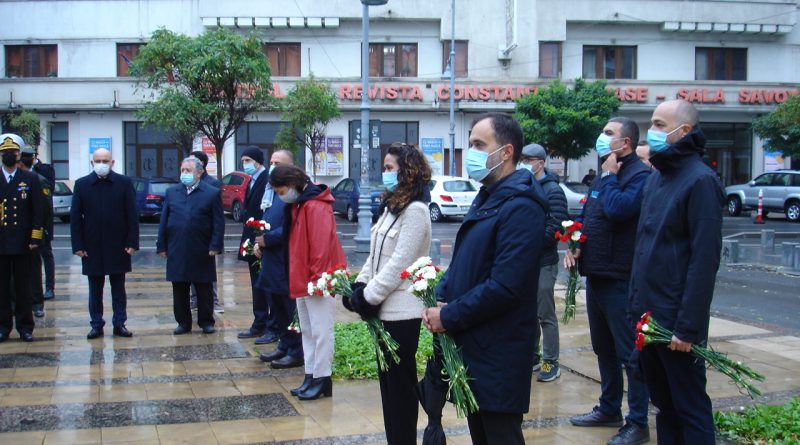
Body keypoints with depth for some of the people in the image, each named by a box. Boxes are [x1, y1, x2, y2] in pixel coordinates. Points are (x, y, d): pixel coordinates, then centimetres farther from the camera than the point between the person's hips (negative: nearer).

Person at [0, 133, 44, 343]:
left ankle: (25, 326, 11)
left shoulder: (31, 179, 5)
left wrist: (35, 238, -6)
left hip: (22, 242, -1)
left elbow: (37, 211, 2)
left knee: (23, 286, 3)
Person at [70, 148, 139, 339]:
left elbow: (132, 214, -2)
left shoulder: (124, 183, -1)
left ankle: (119, 324, 15)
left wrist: (132, 242, -8)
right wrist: (78, 245, -5)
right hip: (92, 247, 1)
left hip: (118, 245, -1)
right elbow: (75, 217, 1)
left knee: (118, 287, 7)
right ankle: (96, 325, 15)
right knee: (95, 289, 8)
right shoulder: (81, 184, 2)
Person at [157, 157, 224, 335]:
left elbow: (219, 223, -3)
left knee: (204, 290, 6)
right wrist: (162, 246, 3)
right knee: (179, 290, 7)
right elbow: (164, 221, 9)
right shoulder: (172, 192, 10)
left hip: (202, 253, -3)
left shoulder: (212, 193, 0)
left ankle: (206, 322, 17)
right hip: (177, 252, 3)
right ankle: (183, 322, 18)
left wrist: (215, 246, -11)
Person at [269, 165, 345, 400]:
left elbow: (321, 246, -22)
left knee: (320, 331, -3)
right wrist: (299, 278, 15)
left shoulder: (316, 207, -18)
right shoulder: (296, 206, 12)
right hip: (302, 281, 10)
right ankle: (312, 377, 20)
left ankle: (322, 380, 2)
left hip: (316, 282, -10)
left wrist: (316, 279, -19)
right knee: (307, 331, 13)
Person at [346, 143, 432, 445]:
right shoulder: (390, 206, 15)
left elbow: (399, 263, -19)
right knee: (388, 380, 14)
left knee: (401, 382, 0)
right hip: (385, 308, 9)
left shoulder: (415, 210, -14)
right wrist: (359, 287, 3)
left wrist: (369, 297, -15)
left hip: (401, 311, -9)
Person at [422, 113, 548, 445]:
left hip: (499, 358, -9)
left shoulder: (520, 207, -19)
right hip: (472, 346, 9)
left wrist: (449, 317, -17)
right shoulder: (485, 199, 14)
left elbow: (504, 287, -25)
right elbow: (462, 262, 19)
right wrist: (440, 300, 1)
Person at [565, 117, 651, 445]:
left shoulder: (640, 175, -14)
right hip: (595, 274, 9)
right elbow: (586, 215, 22)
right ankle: (609, 409, 32)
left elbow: (617, 209, -28)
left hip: (621, 279, -9)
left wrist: (609, 176, -13)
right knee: (603, 347, 18)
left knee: (629, 351, -1)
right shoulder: (603, 176, 15)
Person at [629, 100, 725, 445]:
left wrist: (688, 327, -19)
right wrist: (636, 301, 12)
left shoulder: (700, 180, -14)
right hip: (647, 314, 8)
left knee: (690, 409, 3)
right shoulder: (657, 176, 12)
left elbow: (705, 259, -18)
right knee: (663, 403, 17)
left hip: (676, 321, -8)